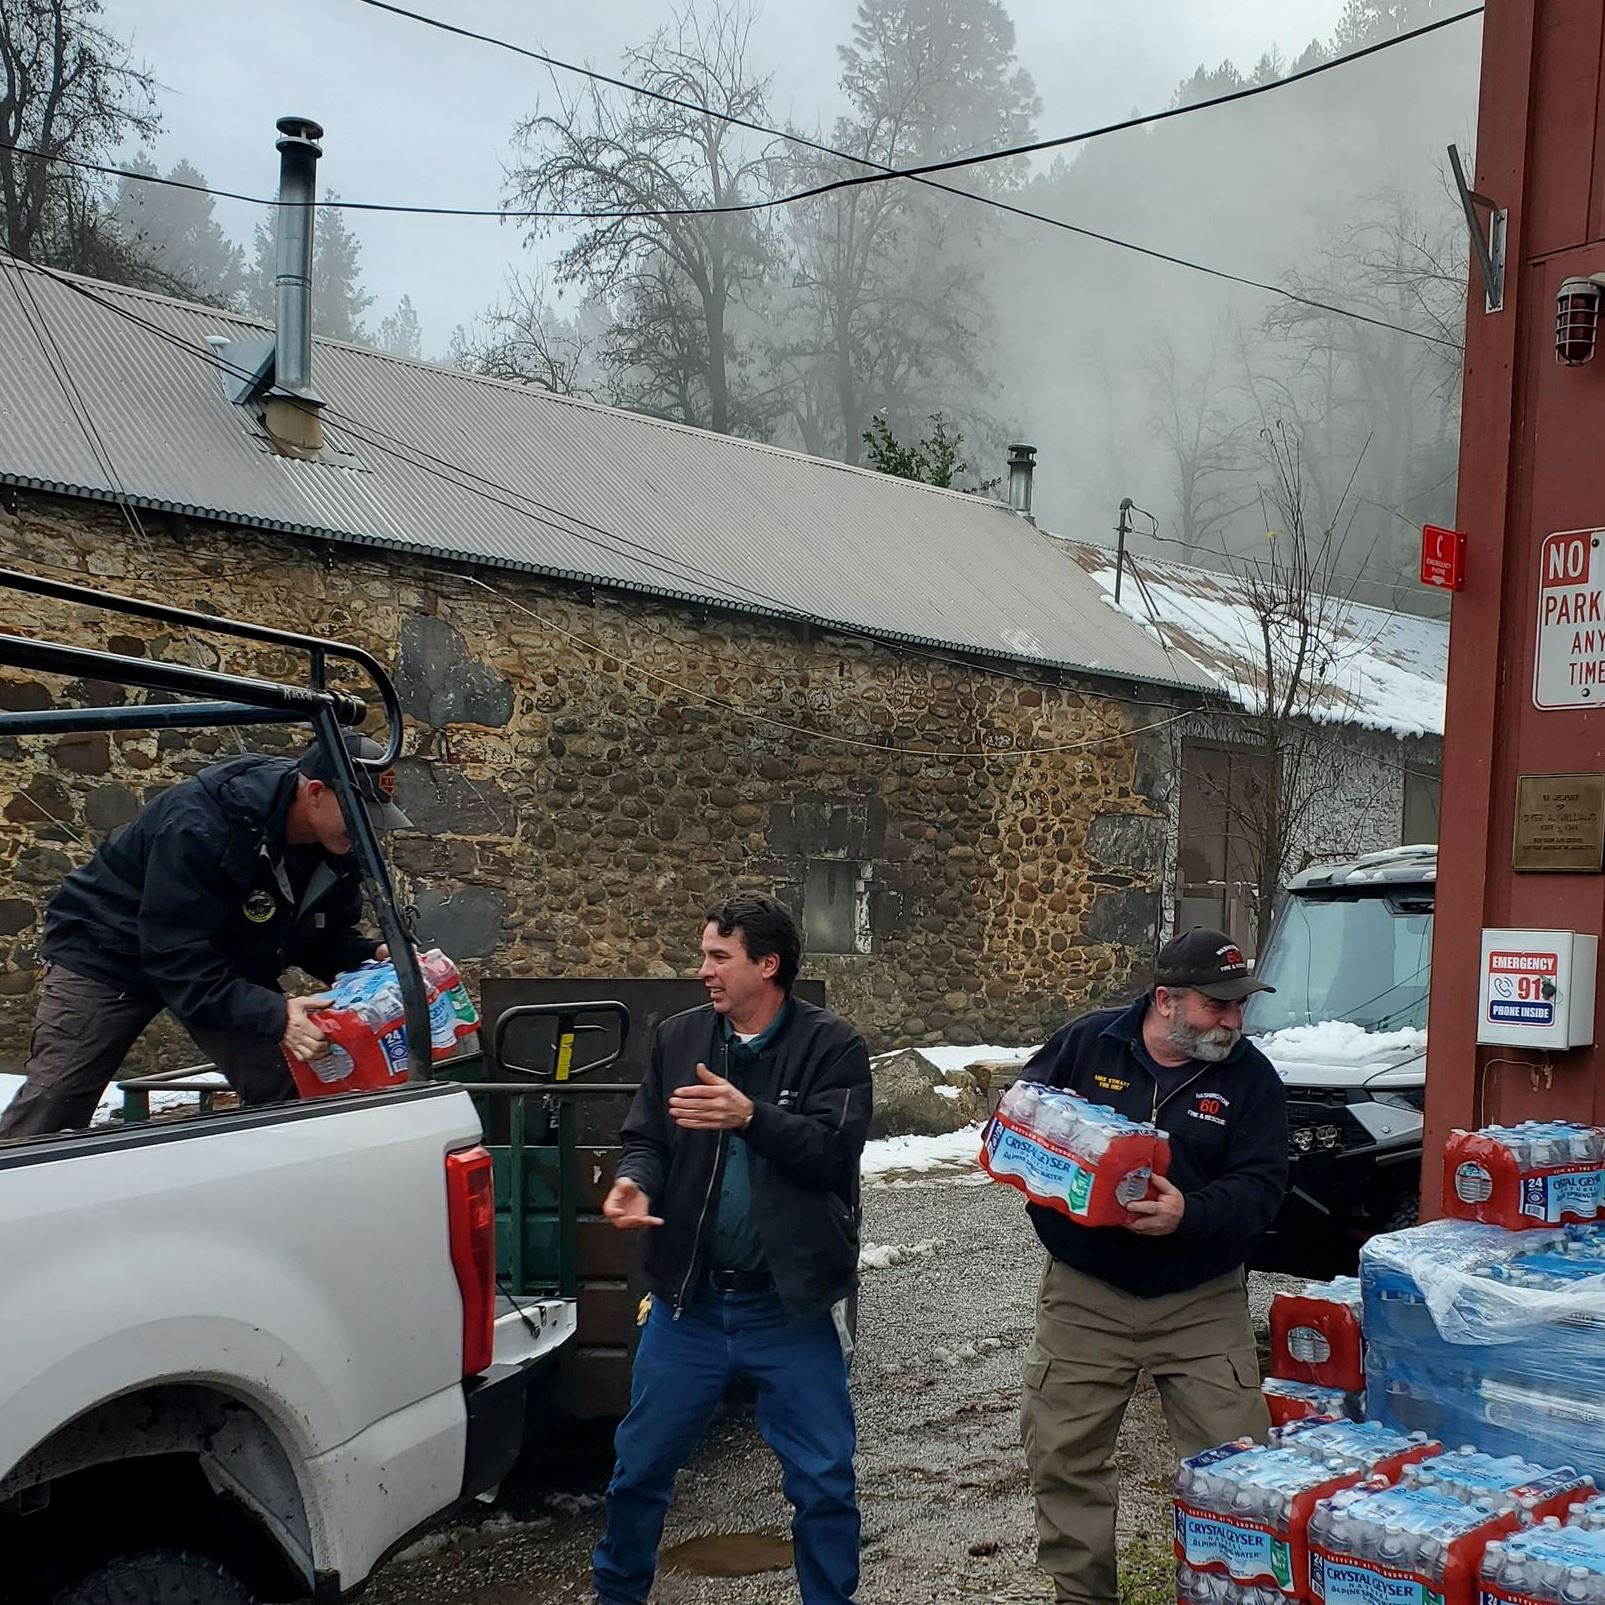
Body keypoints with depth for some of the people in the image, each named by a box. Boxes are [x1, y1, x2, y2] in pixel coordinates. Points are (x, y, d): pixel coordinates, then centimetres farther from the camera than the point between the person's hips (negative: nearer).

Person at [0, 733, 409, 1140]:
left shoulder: (340, 849, -13)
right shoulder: (197, 826, -36)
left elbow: (327, 938, 0)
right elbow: (179, 962, -37)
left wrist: (372, 956, -23)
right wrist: (273, 1015, -46)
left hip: (231, 966, 6)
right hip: (110, 952, -6)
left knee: (293, 1095, -8)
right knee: (51, 1107, -11)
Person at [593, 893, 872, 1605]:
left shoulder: (831, 1045, -7)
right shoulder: (677, 1037, 4)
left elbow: (836, 1150, -17)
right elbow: (645, 1138, 5)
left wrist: (749, 1116, -31)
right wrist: (635, 1184, -17)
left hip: (788, 1304, -3)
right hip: (689, 1300, 3)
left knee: (825, 1482, 5)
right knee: (640, 1466, 14)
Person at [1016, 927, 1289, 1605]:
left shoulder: (1251, 1076, -3)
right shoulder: (1085, 1043, -2)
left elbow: (1262, 1185, -10)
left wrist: (1190, 1215, -28)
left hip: (1203, 1302, 0)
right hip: (1084, 1295, 0)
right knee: (1063, 1458, 6)